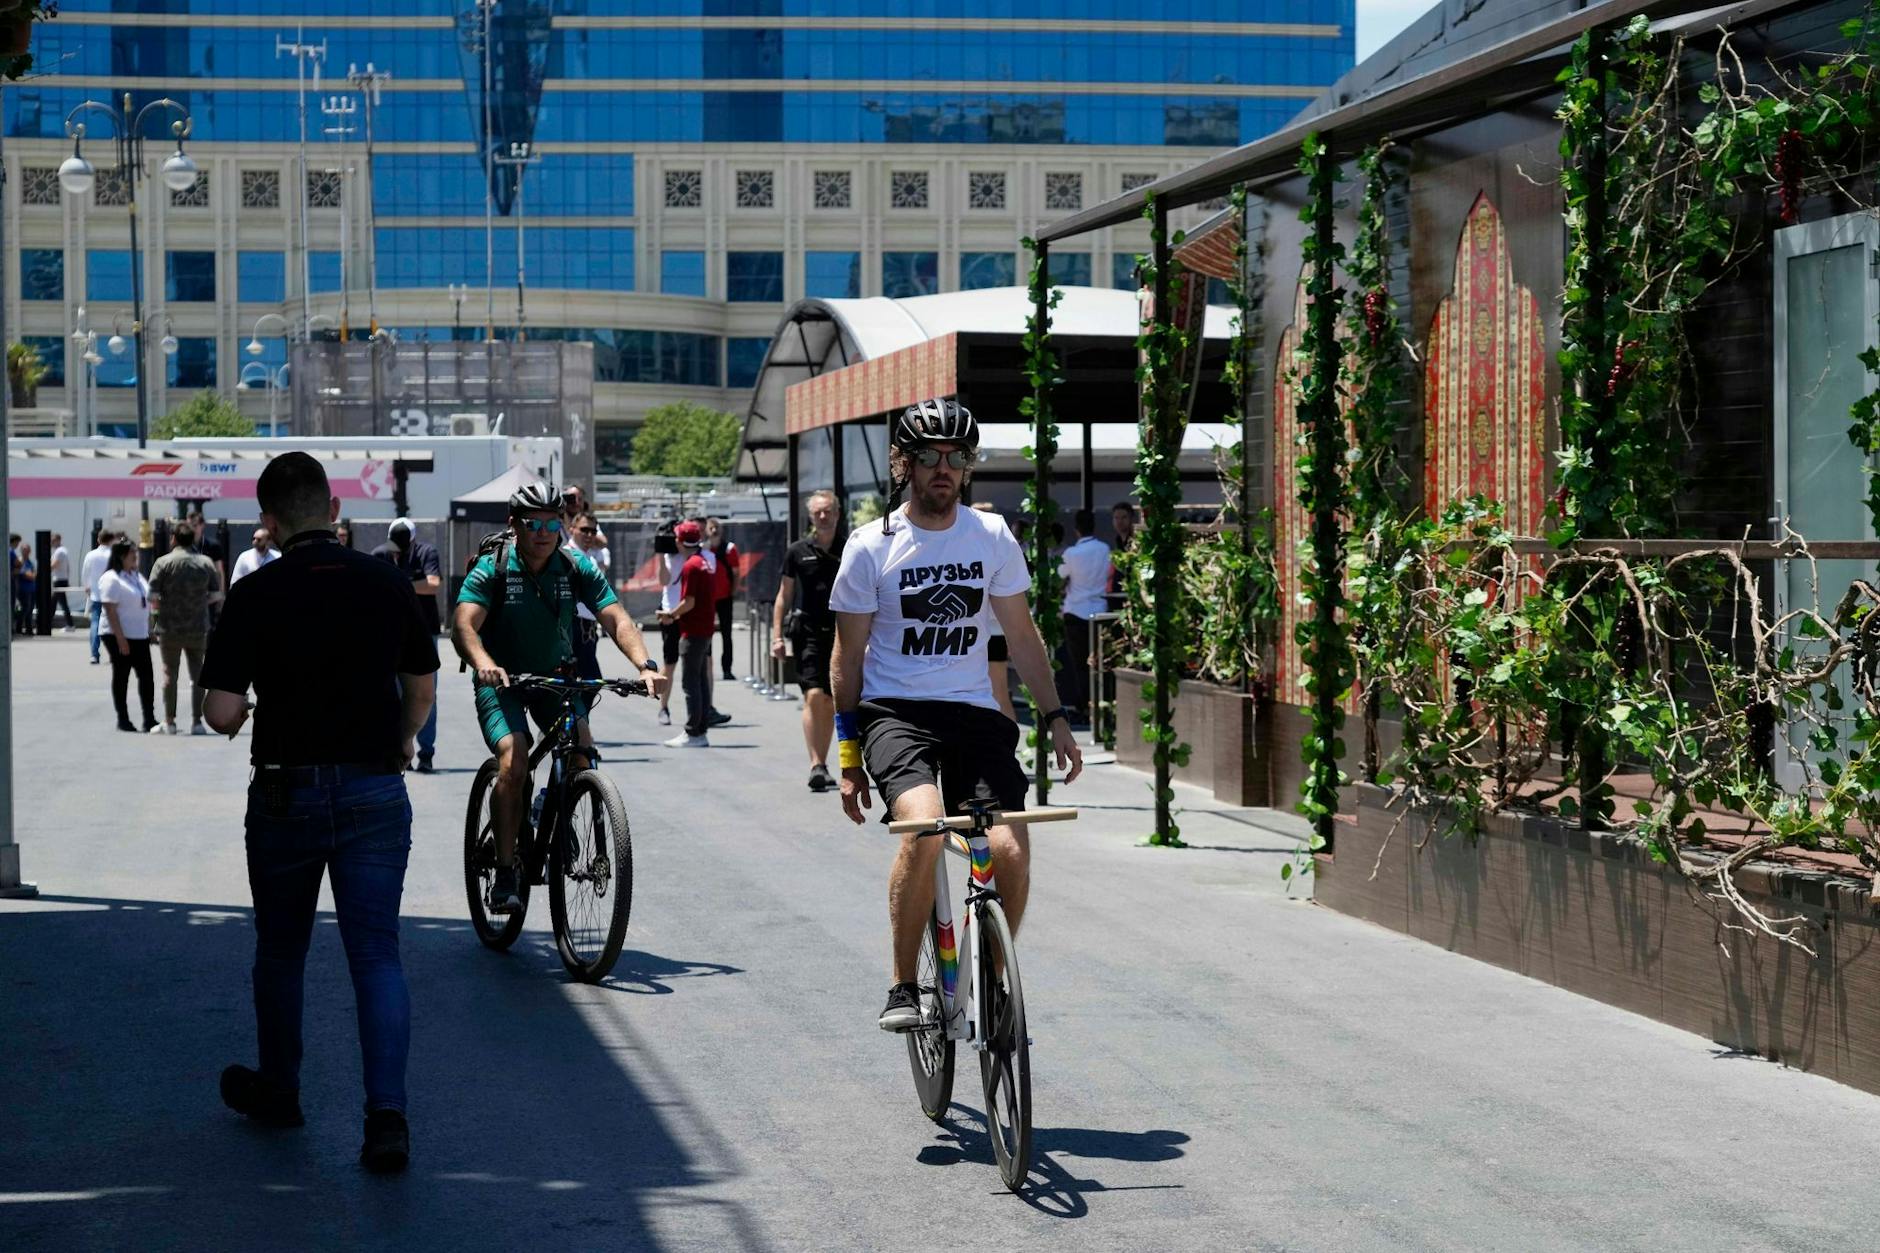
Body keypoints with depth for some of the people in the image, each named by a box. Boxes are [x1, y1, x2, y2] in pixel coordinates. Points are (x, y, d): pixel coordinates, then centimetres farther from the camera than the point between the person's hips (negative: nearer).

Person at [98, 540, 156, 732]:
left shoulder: (137, 576, 13)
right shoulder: (111, 579, -12)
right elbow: (110, 610, -17)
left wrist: (149, 630, 16)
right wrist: (120, 638, -22)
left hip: (140, 636, 8)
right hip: (120, 636, -7)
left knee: (146, 676, 3)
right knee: (121, 676, 1)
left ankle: (149, 718, 6)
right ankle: (123, 719, 8)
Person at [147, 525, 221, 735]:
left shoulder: (164, 562, -8)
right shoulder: (206, 563, 1)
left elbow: (152, 594, -12)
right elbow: (215, 595, 4)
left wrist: (157, 606, 9)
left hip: (170, 627, -2)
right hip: (198, 628, 2)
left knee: (169, 674, 7)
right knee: (197, 674, 8)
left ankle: (169, 722, 9)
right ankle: (196, 722, 7)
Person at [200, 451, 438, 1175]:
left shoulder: (257, 594, -9)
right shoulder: (388, 585, 1)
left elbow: (222, 711, -13)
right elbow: (423, 687, 13)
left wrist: (232, 718, 12)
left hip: (287, 794, -1)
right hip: (376, 792, 1)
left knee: (281, 950, 18)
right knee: (377, 953, -1)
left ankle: (276, 1091, 33)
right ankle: (386, 1113, -14)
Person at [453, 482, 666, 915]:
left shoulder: (576, 569, -9)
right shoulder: (492, 569, -16)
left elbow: (616, 619, -17)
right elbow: (463, 625, -30)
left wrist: (646, 665, -36)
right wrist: (484, 664, -51)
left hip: (555, 676, 3)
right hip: (501, 680, -3)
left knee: (582, 750, -21)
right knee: (514, 760, -25)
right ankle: (504, 873, -17)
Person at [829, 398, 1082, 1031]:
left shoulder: (992, 537, 5)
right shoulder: (871, 547, -2)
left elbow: (1021, 635, 13)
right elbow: (849, 654, 4)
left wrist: (1055, 718, 7)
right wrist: (849, 755, 1)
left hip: (974, 712, 3)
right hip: (894, 711, -3)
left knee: (1010, 850, -18)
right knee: (925, 830, -31)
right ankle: (903, 987, -15)